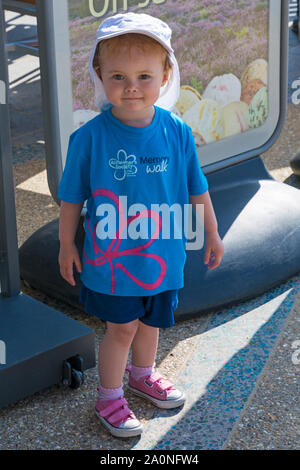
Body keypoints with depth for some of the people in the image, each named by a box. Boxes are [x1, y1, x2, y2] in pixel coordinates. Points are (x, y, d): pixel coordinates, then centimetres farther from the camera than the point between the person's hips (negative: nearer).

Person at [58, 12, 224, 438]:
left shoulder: (177, 132, -9)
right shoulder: (90, 137, -17)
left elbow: (196, 189, 4)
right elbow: (72, 197, -6)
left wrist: (212, 234, 11)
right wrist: (67, 244, 1)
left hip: (163, 254, 4)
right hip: (111, 256, -3)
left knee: (151, 321, 22)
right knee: (122, 327, 6)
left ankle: (142, 374, 48)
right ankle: (109, 396, 27)